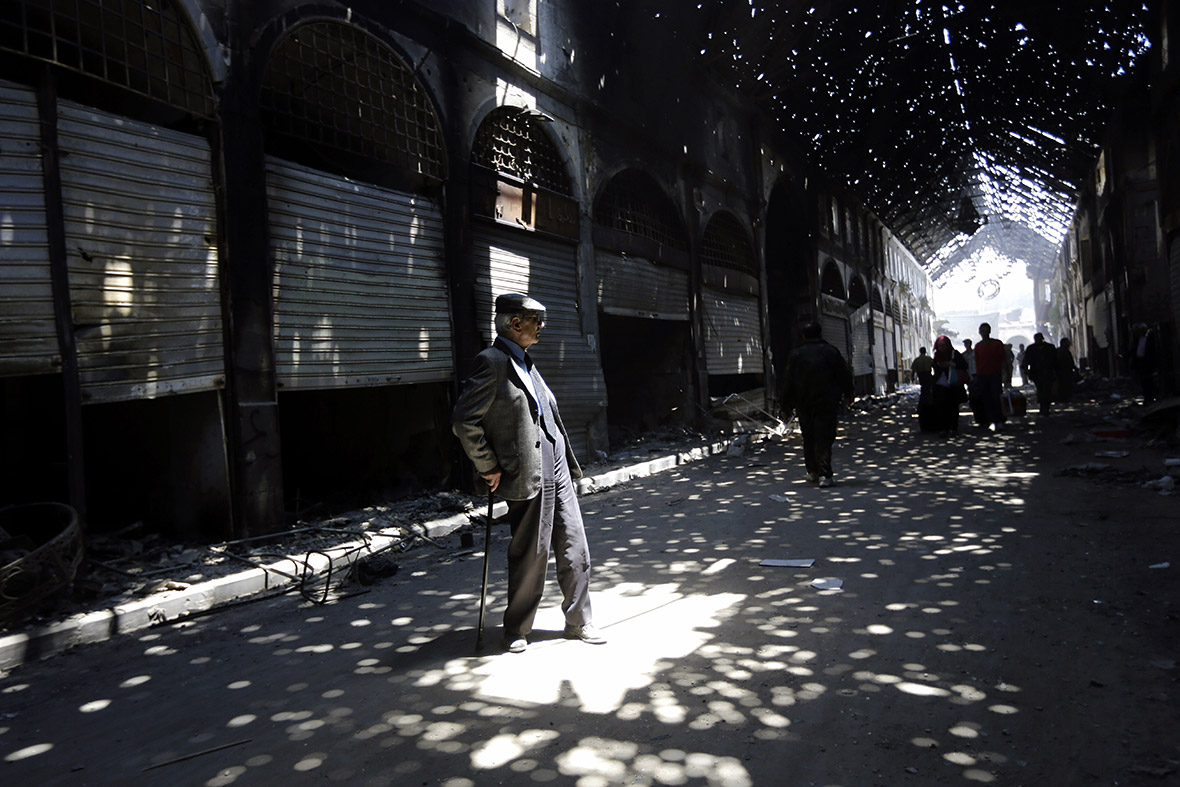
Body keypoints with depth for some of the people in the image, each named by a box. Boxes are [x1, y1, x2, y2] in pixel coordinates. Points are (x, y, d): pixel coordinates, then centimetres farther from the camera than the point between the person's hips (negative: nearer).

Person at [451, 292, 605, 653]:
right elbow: (464, 422, -19)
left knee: (574, 548, 11)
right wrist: (489, 468, -12)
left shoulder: (525, 362, 16)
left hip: (556, 466, 8)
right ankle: (516, 630, 22)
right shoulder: (492, 362, -13)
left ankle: (578, 622, 25)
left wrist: (567, 460, 18)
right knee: (531, 555, 2)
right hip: (527, 473, -8)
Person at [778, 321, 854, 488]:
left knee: (808, 439, 14)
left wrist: (785, 406, 7)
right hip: (827, 404, -1)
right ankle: (824, 475, -11)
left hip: (804, 405, 1)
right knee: (824, 439, -2)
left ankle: (812, 472, 22)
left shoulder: (795, 354, -1)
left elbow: (787, 382, 0)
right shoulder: (831, 352, -1)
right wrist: (847, 394, 26)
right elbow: (845, 376, 8)